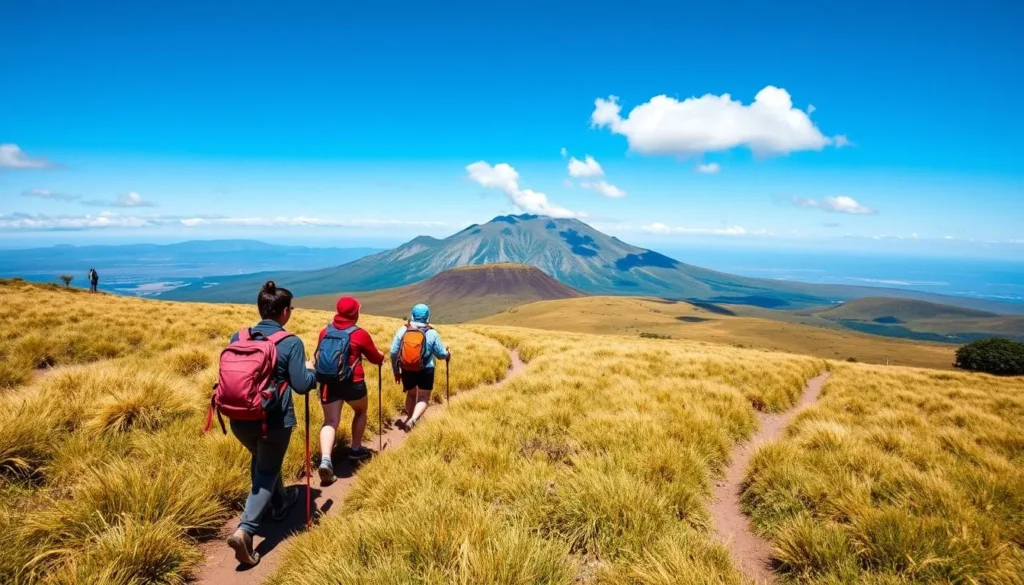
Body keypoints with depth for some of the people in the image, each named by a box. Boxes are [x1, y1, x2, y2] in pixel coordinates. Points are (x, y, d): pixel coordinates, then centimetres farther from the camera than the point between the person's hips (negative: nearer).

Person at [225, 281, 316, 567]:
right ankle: (244, 530, -5)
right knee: (267, 472, 10)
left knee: (261, 462, 29)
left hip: (240, 419, 6)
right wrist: (310, 369, 7)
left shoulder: (238, 337, 0)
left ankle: (280, 503, 49)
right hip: (275, 421, -5)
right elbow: (302, 385, -13)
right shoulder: (291, 343, -14)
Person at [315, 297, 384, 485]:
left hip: (328, 382, 3)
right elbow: (375, 358, 7)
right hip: (353, 383, -3)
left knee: (330, 421, 1)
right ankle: (356, 449, 31)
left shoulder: (325, 332, 7)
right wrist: (381, 357, 30)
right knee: (360, 412, 24)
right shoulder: (360, 334, -5)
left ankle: (325, 460, -18)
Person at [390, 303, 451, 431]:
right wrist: (448, 354, 22)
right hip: (425, 370, -3)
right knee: (423, 397, 6)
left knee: (411, 395, 24)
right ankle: (413, 420, -17)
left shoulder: (402, 330, -4)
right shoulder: (432, 333, -8)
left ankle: (409, 418, 37)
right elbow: (440, 354, -1)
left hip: (406, 370, 3)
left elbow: (393, 352, -3)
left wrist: (396, 371, 9)